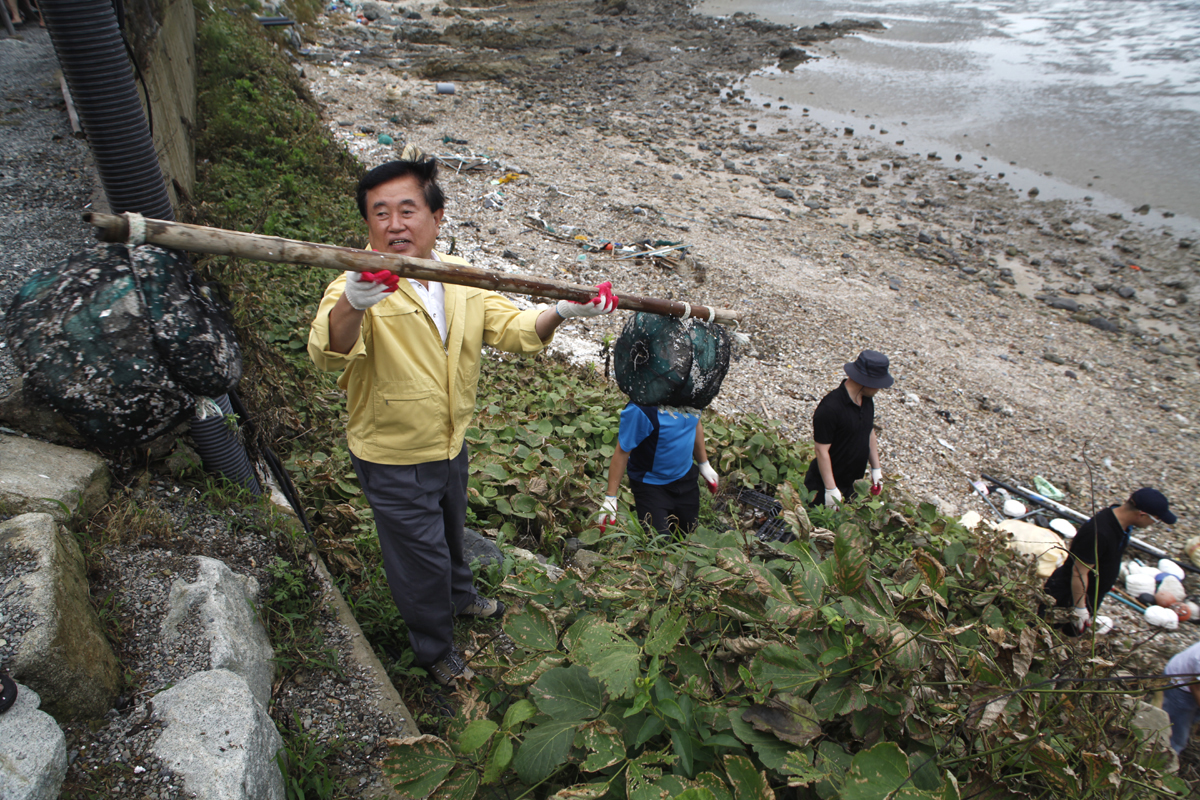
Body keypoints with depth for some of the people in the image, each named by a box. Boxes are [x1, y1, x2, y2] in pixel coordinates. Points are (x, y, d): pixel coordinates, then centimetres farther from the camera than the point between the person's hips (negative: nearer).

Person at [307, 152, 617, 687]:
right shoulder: (359, 287, -27)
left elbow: (513, 328, -2)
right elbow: (328, 352, -45)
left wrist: (560, 311, -22)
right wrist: (351, 305, -67)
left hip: (451, 444, 6)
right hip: (393, 461, -6)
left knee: (451, 530, 31)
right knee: (421, 554, 13)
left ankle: (459, 597, 63)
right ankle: (434, 649, 42)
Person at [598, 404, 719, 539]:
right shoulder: (641, 410, -33)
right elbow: (622, 452, -25)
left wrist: (704, 464, 18)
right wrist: (610, 498, -19)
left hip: (686, 478, 6)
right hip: (650, 485, -6)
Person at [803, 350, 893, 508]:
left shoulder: (866, 400, 0)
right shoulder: (830, 407, -27)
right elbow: (822, 450, -24)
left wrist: (876, 468, 15)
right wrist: (831, 489, -22)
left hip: (849, 483, 8)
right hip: (824, 484, -8)